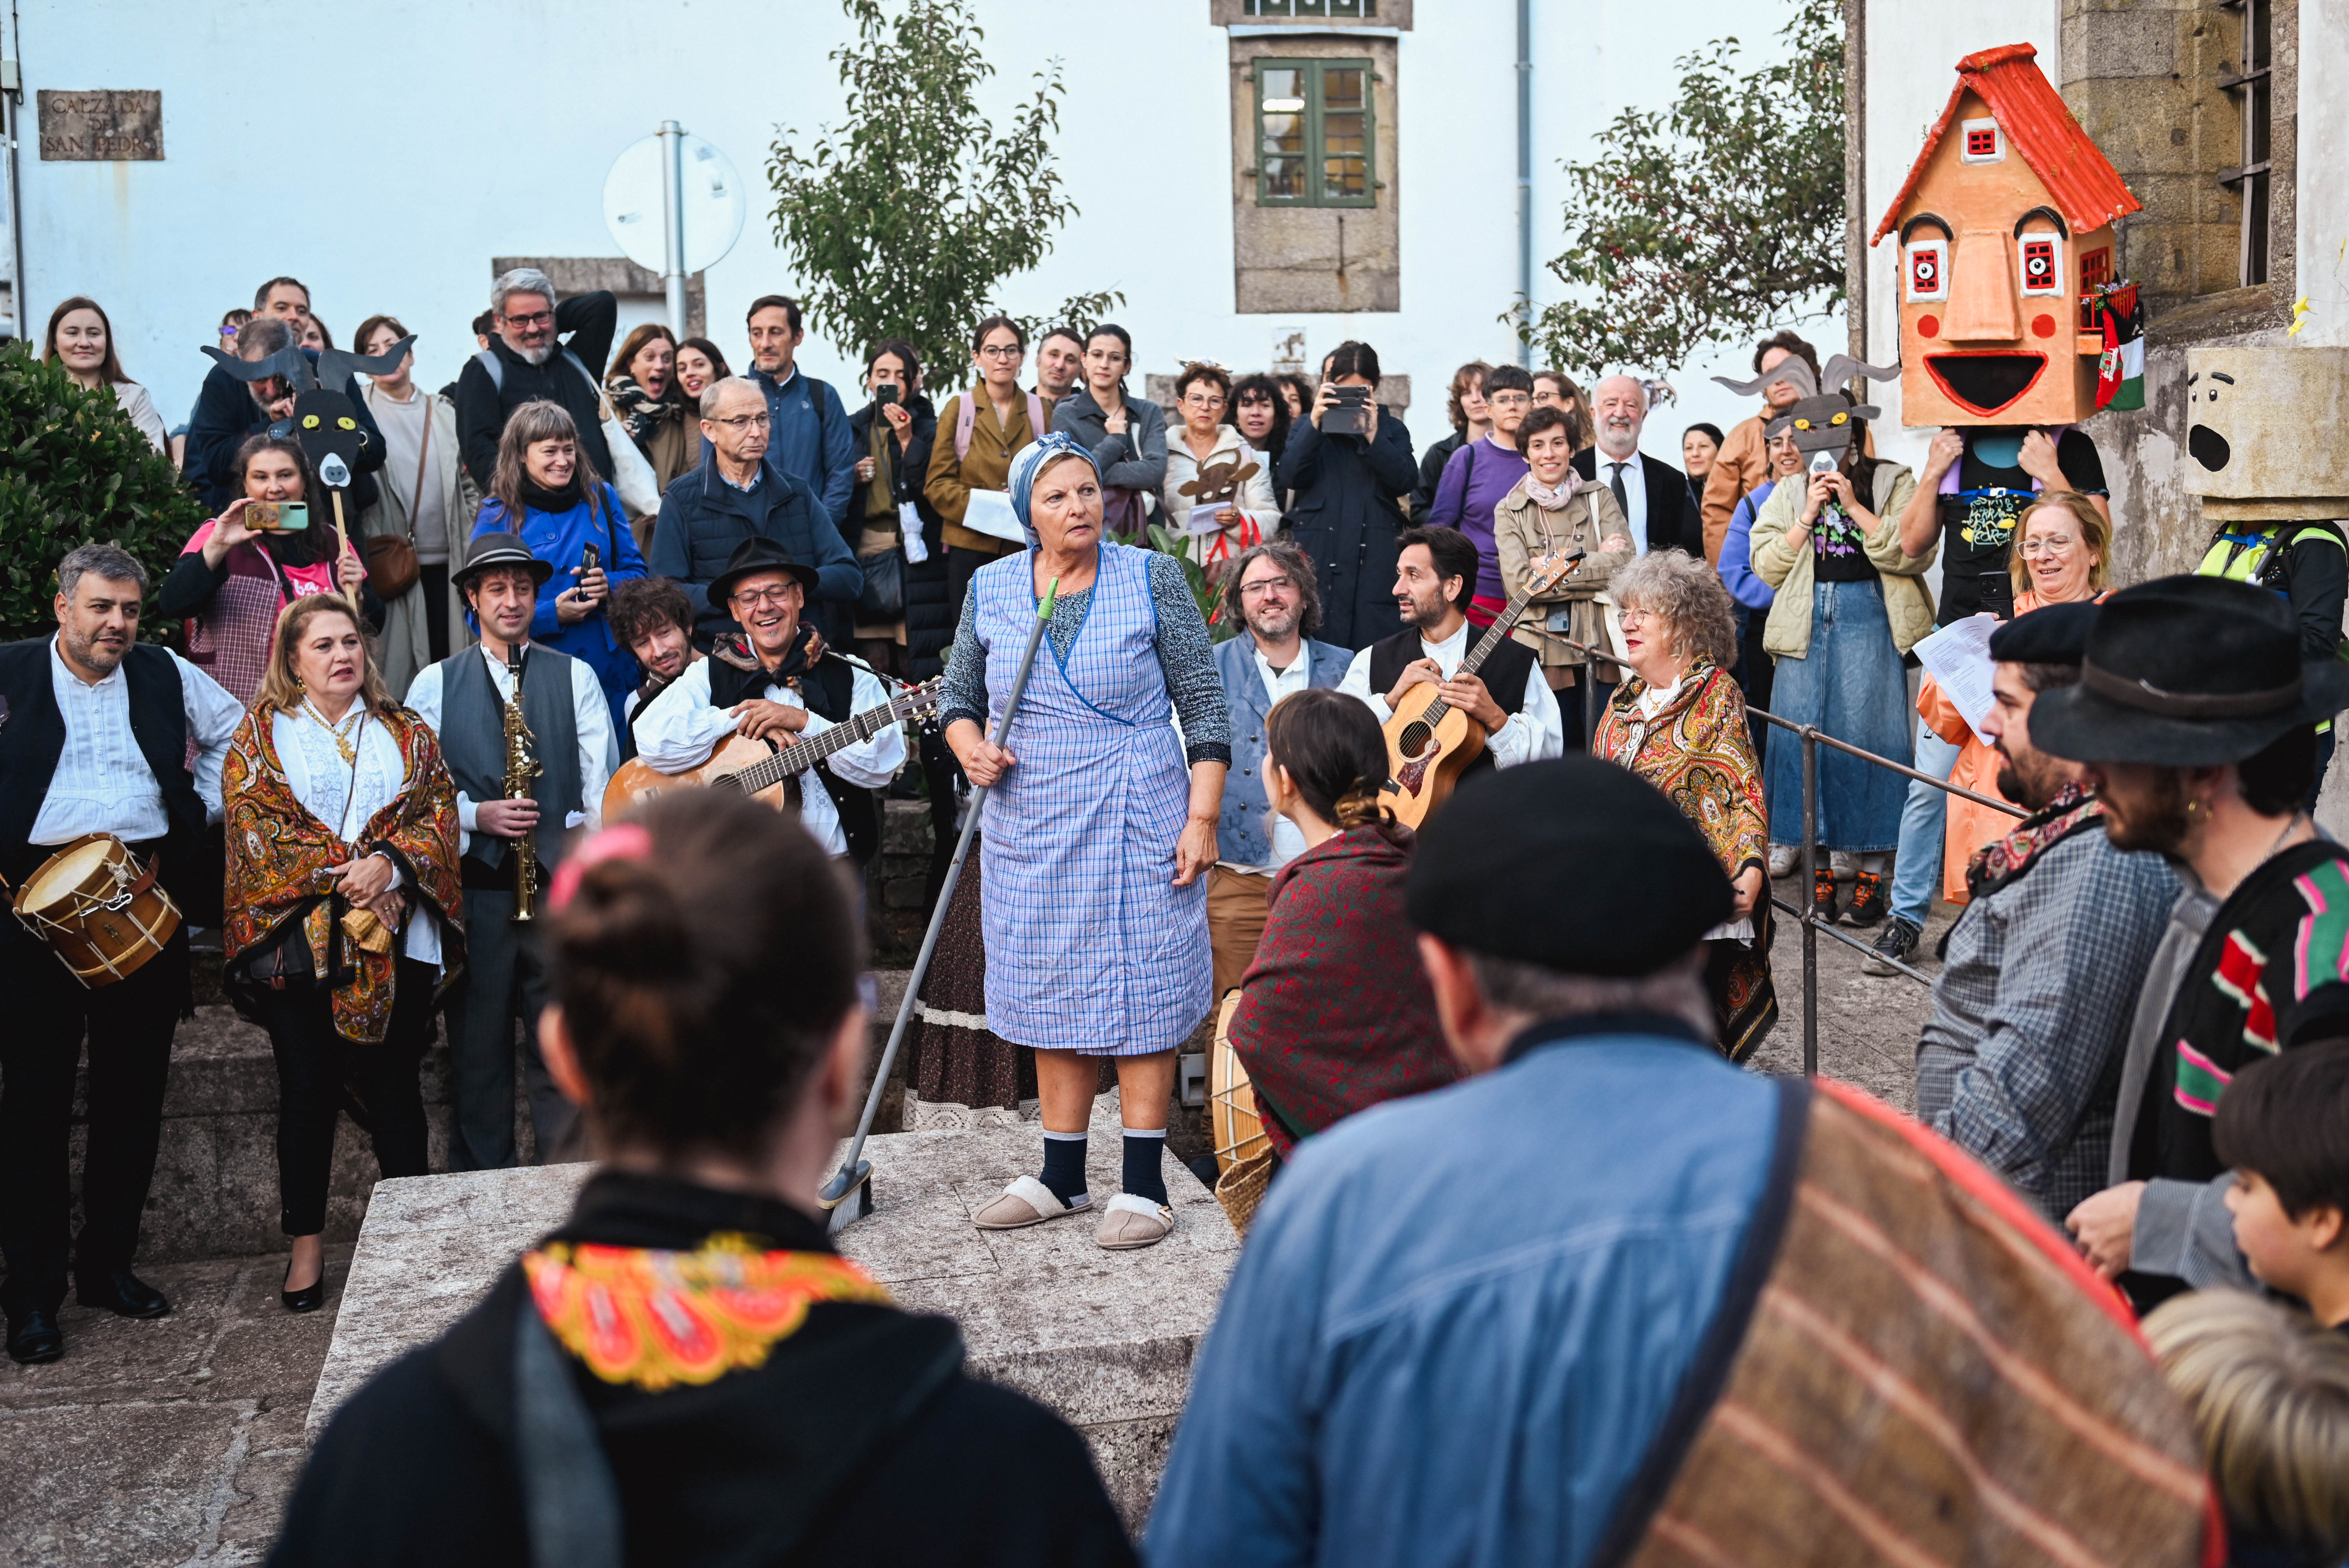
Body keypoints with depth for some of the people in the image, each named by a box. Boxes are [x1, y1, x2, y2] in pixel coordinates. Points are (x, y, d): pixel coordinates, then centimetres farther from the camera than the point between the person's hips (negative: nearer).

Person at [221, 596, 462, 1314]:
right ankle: (307, 1247, 15)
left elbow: (439, 809, 4)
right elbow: (254, 821, -5)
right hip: (297, 937, -1)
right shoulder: (263, 734, 6)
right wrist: (343, 871, -14)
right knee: (308, 1092, 4)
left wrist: (389, 862, -14)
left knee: (395, 1087, 5)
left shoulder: (405, 733, 13)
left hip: (396, 938, 1)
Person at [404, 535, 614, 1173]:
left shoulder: (576, 677, 10)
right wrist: (475, 816, -11)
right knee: (477, 1048, 4)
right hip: (472, 886, 0)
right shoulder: (435, 684, 10)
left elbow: (601, 787, 5)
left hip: (559, 881, 0)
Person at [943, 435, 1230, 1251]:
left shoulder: (1152, 579, -5)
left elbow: (1204, 704, -3)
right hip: (1030, 824, 4)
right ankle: (1062, 1177, 22)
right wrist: (970, 748, -8)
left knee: (1139, 995, -1)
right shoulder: (991, 589, 4)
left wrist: (1202, 818, -9)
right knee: (1054, 997, 11)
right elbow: (959, 698, 14)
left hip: (1135, 822, -4)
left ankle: (1143, 1185, 7)